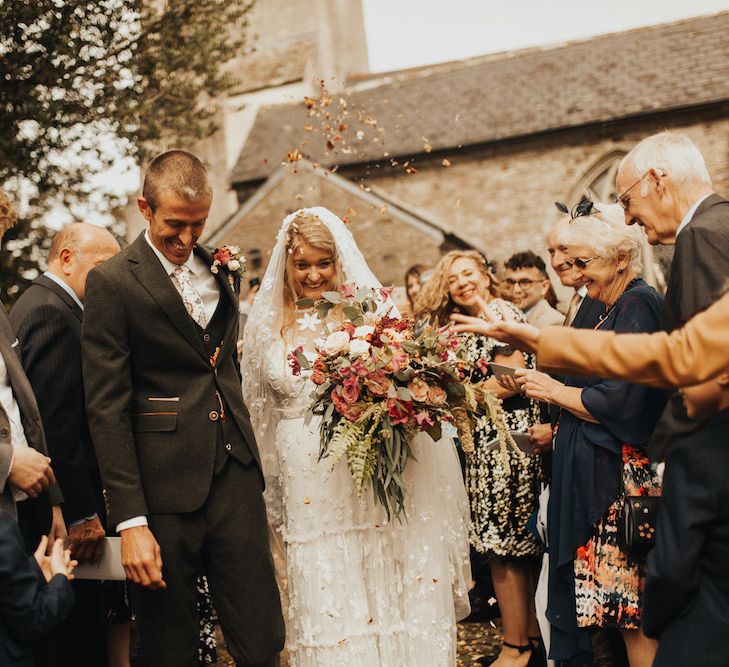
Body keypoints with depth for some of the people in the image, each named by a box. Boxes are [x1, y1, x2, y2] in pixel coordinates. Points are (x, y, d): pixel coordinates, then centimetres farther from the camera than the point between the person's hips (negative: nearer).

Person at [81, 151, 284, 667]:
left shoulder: (221, 272, 12)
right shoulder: (112, 282, -6)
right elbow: (107, 407, -10)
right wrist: (130, 521, -14)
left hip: (234, 474, 5)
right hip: (165, 488, -4)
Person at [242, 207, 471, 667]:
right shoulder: (269, 324, 9)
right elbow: (262, 411, 17)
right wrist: (272, 494, 17)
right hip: (308, 487, 2)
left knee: (384, 591, 4)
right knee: (324, 602, 5)